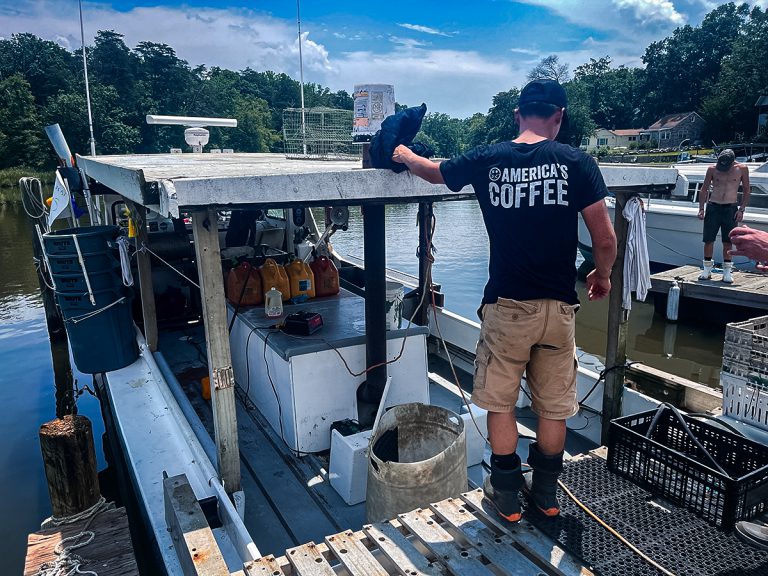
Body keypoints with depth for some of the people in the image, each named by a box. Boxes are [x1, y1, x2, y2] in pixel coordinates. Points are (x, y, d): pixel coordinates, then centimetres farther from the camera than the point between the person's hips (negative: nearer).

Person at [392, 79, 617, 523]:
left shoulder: (487, 161, -1)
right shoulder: (577, 163, -5)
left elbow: (434, 172, 17)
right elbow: (606, 240, -5)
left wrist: (405, 155, 39)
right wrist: (602, 275, 17)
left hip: (506, 306, 0)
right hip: (558, 306, 1)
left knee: (501, 402, 14)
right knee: (553, 405, 16)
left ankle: (507, 495, 26)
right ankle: (547, 493, 32)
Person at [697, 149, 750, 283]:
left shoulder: (742, 169, 0)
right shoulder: (712, 169, 1)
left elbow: (746, 191, 6)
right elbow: (704, 189, 8)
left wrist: (741, 209, -2)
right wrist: (701, 208, 0)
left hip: (731, 208, -1)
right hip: (713, 207, 1)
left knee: (727, 241, 2)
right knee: (708, 239, 2)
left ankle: (727, 271, 11)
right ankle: (707, 269, 14)